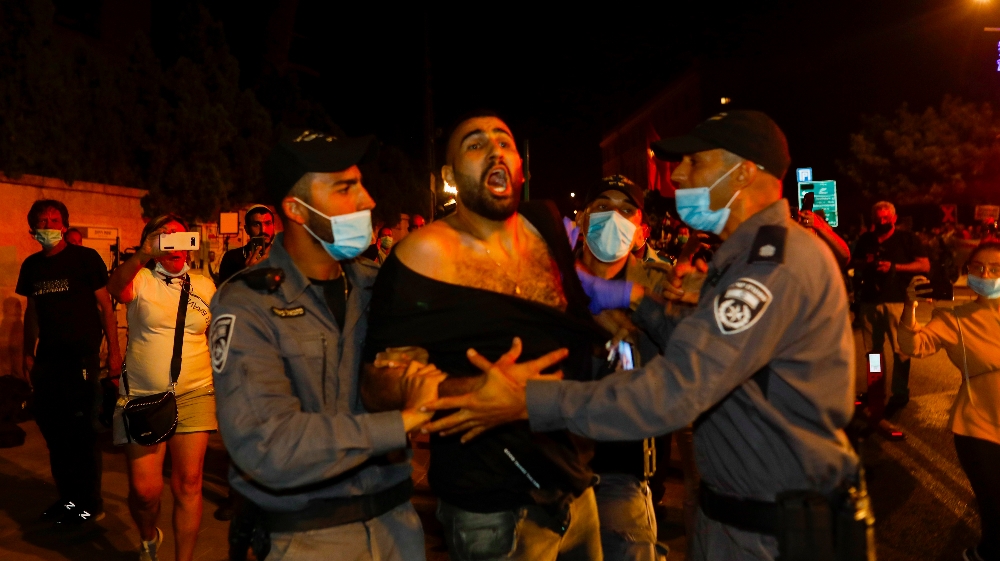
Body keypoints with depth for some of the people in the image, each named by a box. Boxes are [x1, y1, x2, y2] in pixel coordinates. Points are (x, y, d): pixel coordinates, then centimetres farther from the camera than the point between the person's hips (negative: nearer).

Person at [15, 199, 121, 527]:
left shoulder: (85, 258, -6)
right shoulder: (31, 266, 10)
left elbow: (105, 305, -8)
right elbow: (32, 311, 18)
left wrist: (114, 351, -12)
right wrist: (29, 353, 14)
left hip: (81, 357, -6)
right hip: (47, 360, 6)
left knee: (82, 433, -1)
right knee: (53, 432, 12)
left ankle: (90, 504, 11)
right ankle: (67, 497, 28)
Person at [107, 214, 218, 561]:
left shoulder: (205, 286, 10)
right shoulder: (140, 280, 1)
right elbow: (114, 288, -23)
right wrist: (144, 254, -41)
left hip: (194, 396, 2)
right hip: (142, 398, -1)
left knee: (188, 485, 0)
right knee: (144, 489, -1)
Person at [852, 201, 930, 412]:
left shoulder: (907, 239, 2)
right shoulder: (865, 240, 14)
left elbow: (925, 265, -5)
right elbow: (856, 266, 22)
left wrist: (894, 266, -14)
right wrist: (865, 264, -2)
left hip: (897, 301, -4)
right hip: (870, 300, 4)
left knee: (900, 350, -6)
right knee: (872, 350, 10)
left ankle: (900, 394, 3)